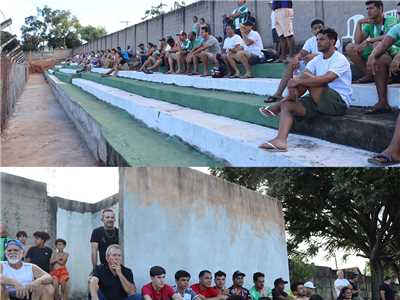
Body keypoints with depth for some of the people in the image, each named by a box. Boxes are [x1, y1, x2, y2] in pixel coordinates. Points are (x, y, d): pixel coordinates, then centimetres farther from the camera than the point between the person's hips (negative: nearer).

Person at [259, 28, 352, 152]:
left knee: (307, 77, -24)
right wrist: (292, 95, -20)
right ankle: (280, 141, -32)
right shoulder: (317, 60, 14)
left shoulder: (340, 59, -9)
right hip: (320, 101, 8)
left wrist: (299, 81, -27)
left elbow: (326, 78, -28)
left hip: (339, 102, -8)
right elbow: (301, 80, 1)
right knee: (287, 105, -10)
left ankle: (277, 107, -8)